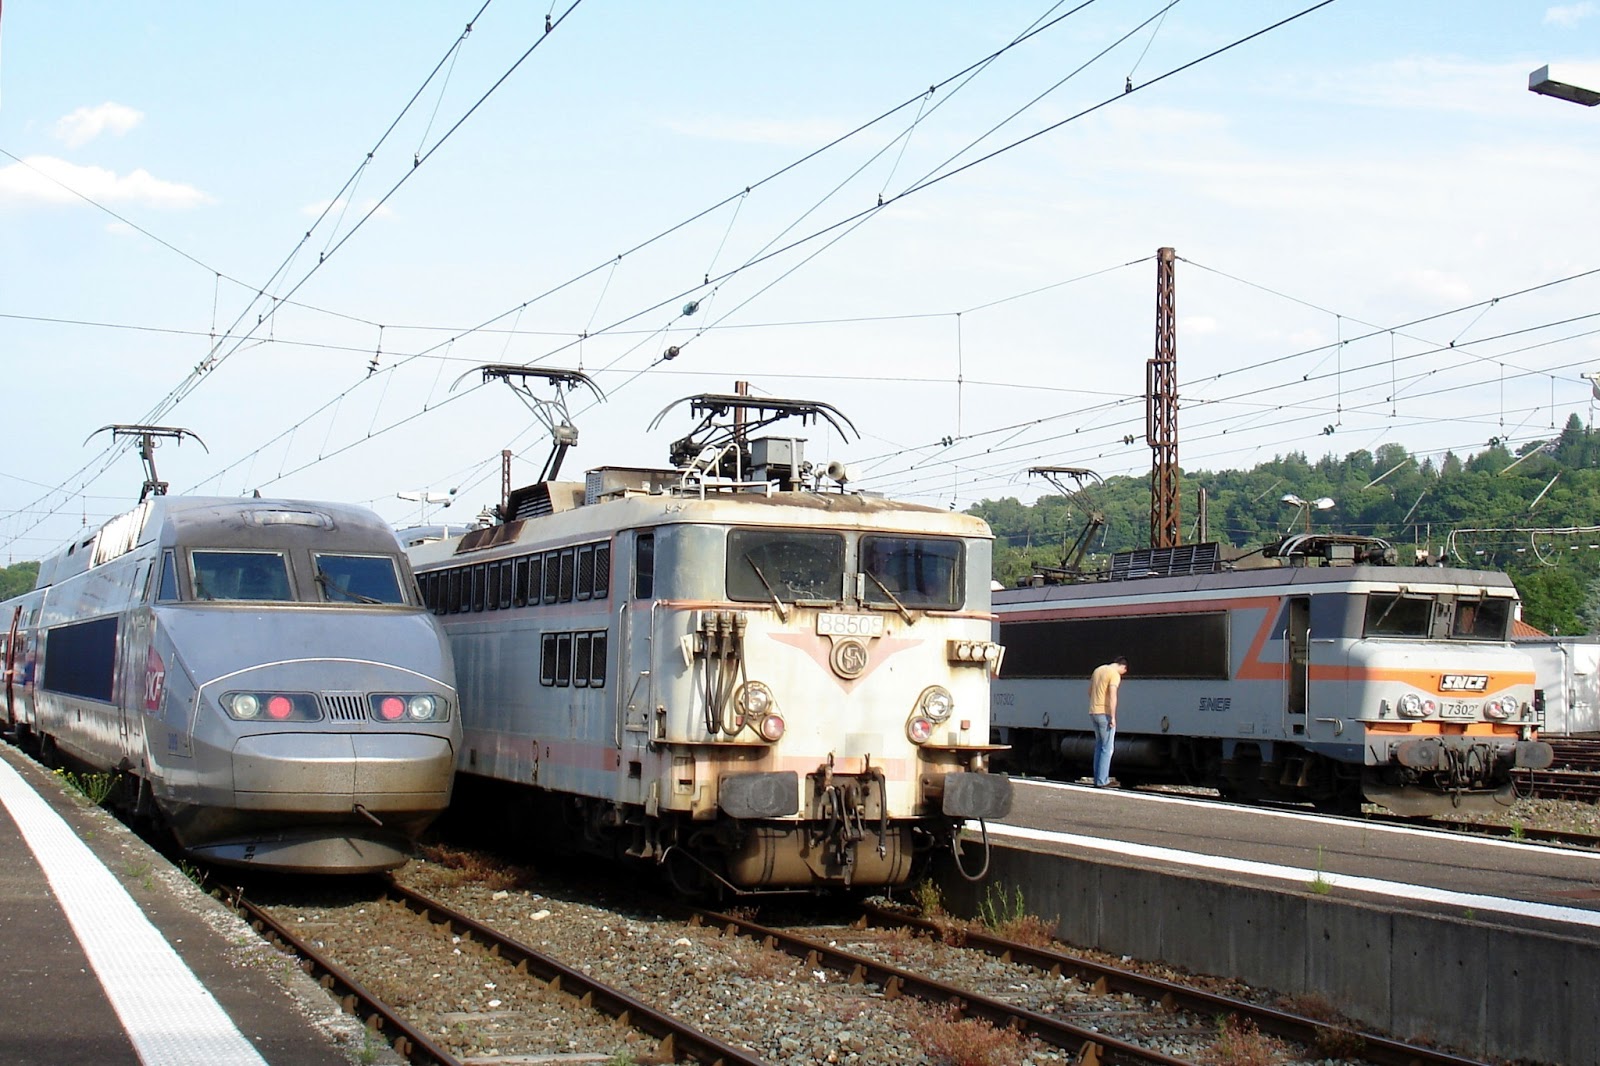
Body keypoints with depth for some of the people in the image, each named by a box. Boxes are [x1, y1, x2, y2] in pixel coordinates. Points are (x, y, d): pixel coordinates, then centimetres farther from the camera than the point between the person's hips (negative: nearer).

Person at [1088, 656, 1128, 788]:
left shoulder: (1097, 670, 15)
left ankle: (1098, 779, 16)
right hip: (1105, 713, -8)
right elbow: (1112, 696, -21)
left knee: (1099, 746, 16)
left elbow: (1090, 691, 21)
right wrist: (1113, 717, -20)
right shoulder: (1115, 674, -11)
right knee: (1107, 748, -3)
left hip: (1093, 712, 8)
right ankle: (1102, 781, -5)